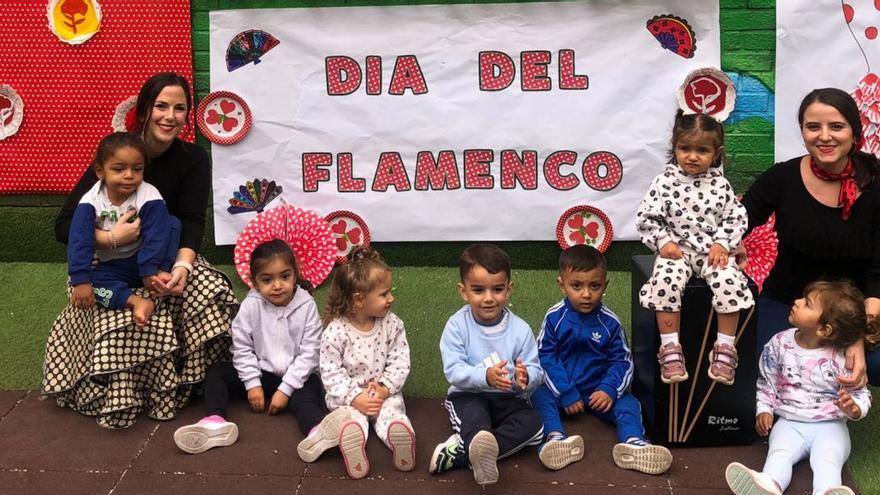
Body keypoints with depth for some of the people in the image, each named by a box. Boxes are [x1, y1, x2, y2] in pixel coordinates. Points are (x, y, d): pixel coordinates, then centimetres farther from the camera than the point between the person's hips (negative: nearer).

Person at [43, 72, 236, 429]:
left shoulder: (193, 160, -6)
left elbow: (191, 224, -15)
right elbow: (64, 226, -18)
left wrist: (182, 267, -36)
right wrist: (111, 238, -37)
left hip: (167, 259, 3)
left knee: (211, 293, -28)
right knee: (120, 319, -34)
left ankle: (207, 382, -7)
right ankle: (118, 400, -12)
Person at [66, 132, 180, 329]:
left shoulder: (150, 197, -18)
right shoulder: (91, 201, -14)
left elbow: (155, 237, -24)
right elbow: (80, 241, -21)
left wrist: (151, 273, -33)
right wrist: (81, 281, -30)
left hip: (143, 261, -1)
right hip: (111, 267, 1)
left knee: (172, 223, -24)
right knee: (89, 278, -28)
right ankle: (136, 301, -40)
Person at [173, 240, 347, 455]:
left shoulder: (306, 306, -11)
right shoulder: (251, 306, -7)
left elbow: (309, 353, -11)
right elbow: (242, 348, -3)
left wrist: (285, 389, -16)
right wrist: (252, 384, -10)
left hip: (296, 377, -3)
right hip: (261, 374, 4)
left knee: (307, 396, -35)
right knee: (217, 371, -11)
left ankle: (318, 431, -67)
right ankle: (215, 421, -35)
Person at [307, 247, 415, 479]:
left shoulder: (392, 325, -3)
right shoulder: (335, 331, -12)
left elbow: (399, 363, -1)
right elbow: (331, 372, -10)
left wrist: (384, 389, -15)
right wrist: (355, 398, -18)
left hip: (384, 392, 2)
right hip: (348, 395, -2)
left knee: (393, 409, -27)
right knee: (351, 414, -30)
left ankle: (400, 433, -54)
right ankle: (350, 438, -58)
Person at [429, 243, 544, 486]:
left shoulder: (520, 329, -4)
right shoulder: (457, 325, -9)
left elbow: (536, 372, -6)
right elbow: (453, 370, -16)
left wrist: (525, 378, -32)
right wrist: (485, 376, -35)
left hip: (509, 399, 2)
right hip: (468, 395, -2)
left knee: (533, 423, -26)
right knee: (474, 414, -35)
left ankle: (460, 449, -33)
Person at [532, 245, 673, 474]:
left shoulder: (610, 322, -3)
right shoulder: (554, 317, -7)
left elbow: (622, 360, 1)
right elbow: (545, 357, -8)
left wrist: (610, 390, -17)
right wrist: (566, 393, -15)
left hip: (599, 391, 1)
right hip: (562, 389, -1)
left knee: (628, 403, -21)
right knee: (540, 396, -27)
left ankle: (633, 442, -47)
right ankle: (556, 438, -51)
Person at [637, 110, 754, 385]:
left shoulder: (719, 184, 5)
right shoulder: (665, 182, -1)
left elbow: (736, 218, 8)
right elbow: (647, 218, 0)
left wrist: (722, 244, -6)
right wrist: (663, 242, -12)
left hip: (713, 250, 2)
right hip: (676, 249, -1)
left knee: (730, 282, -26)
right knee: (665, 281, -31)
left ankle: (725, 348, -12)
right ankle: (670, 349, -20)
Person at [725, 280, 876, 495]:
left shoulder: (842, 358, -8)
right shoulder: (780, 343, 2)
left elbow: (860, 393, -2)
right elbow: (767, 381, 14)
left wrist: (853, 409, -24)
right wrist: (764, 409, 2)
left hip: (829, 425, -2)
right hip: (790, 423, 2)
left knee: (827, 460, -30)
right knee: (779, 453, -28)